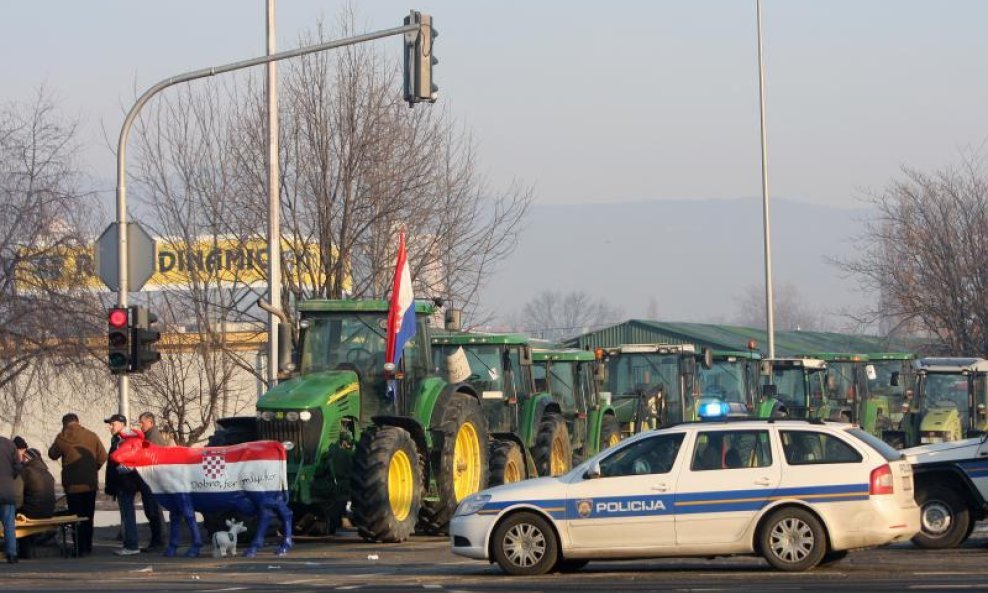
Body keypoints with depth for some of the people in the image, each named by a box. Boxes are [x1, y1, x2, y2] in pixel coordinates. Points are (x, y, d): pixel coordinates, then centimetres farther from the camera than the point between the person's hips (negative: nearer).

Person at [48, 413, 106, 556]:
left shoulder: (62, 437, -7)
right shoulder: (91, 436, 0)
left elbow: (53, 455, 6)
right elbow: (102, 456, -1)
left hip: (73, 484, -3)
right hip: (90, 483, 3)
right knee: (88, 517, 13)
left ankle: (81, 549, -2)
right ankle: (88, 547, 15)